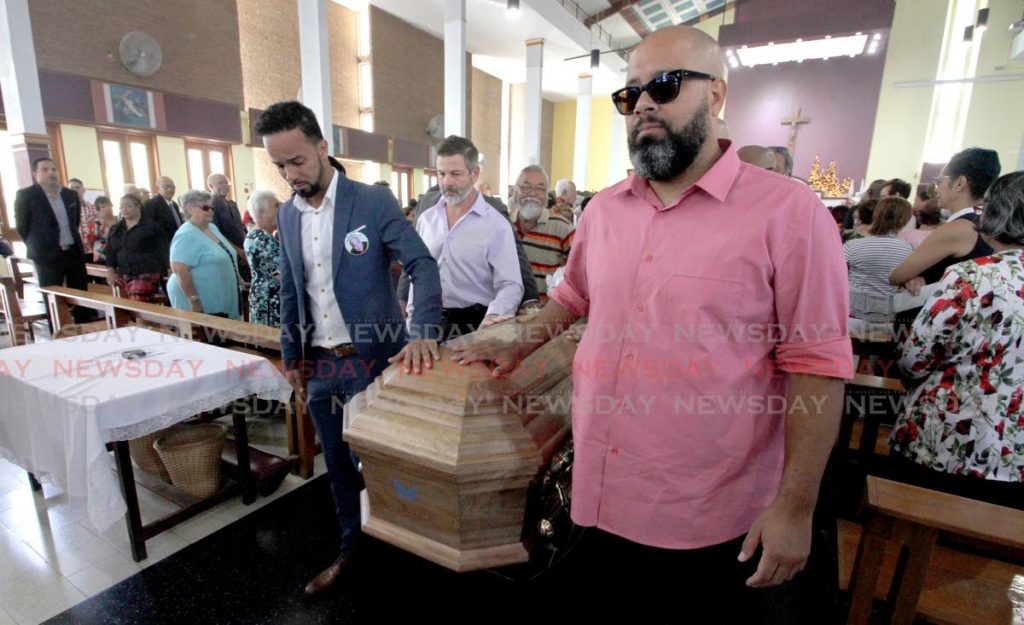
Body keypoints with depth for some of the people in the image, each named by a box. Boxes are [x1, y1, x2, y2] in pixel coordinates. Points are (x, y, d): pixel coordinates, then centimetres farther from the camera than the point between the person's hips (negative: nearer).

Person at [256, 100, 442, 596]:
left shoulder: (374, 201, -10)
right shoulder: (287, 215, 6)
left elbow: (423, 265, -17)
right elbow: (290, 292, 13)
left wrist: (424, 333, -31)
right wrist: (291, 358, 13)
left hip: (371, 357, -5)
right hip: (318, 364, 5)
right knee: (338, 465, 17)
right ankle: (351, 550, 38)